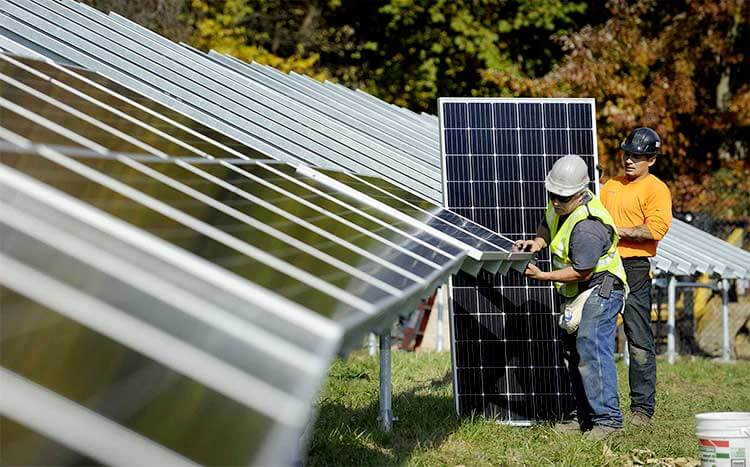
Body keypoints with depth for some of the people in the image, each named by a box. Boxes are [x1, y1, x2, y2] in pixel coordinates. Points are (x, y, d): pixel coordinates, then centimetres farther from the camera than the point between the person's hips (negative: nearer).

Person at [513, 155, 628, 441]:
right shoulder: (560, 204, 1)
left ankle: (607, 419, -24)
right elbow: (548, 225, 21)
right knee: (574, 352, 10)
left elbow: (581, 272, -25)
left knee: (591, 347, -21)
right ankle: (586, 419, 15)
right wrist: (538, 242, 0)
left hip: (601, 288, -11)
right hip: (577, 292, 11)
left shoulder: (587, 226, -29)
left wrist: (542, 276, -22)